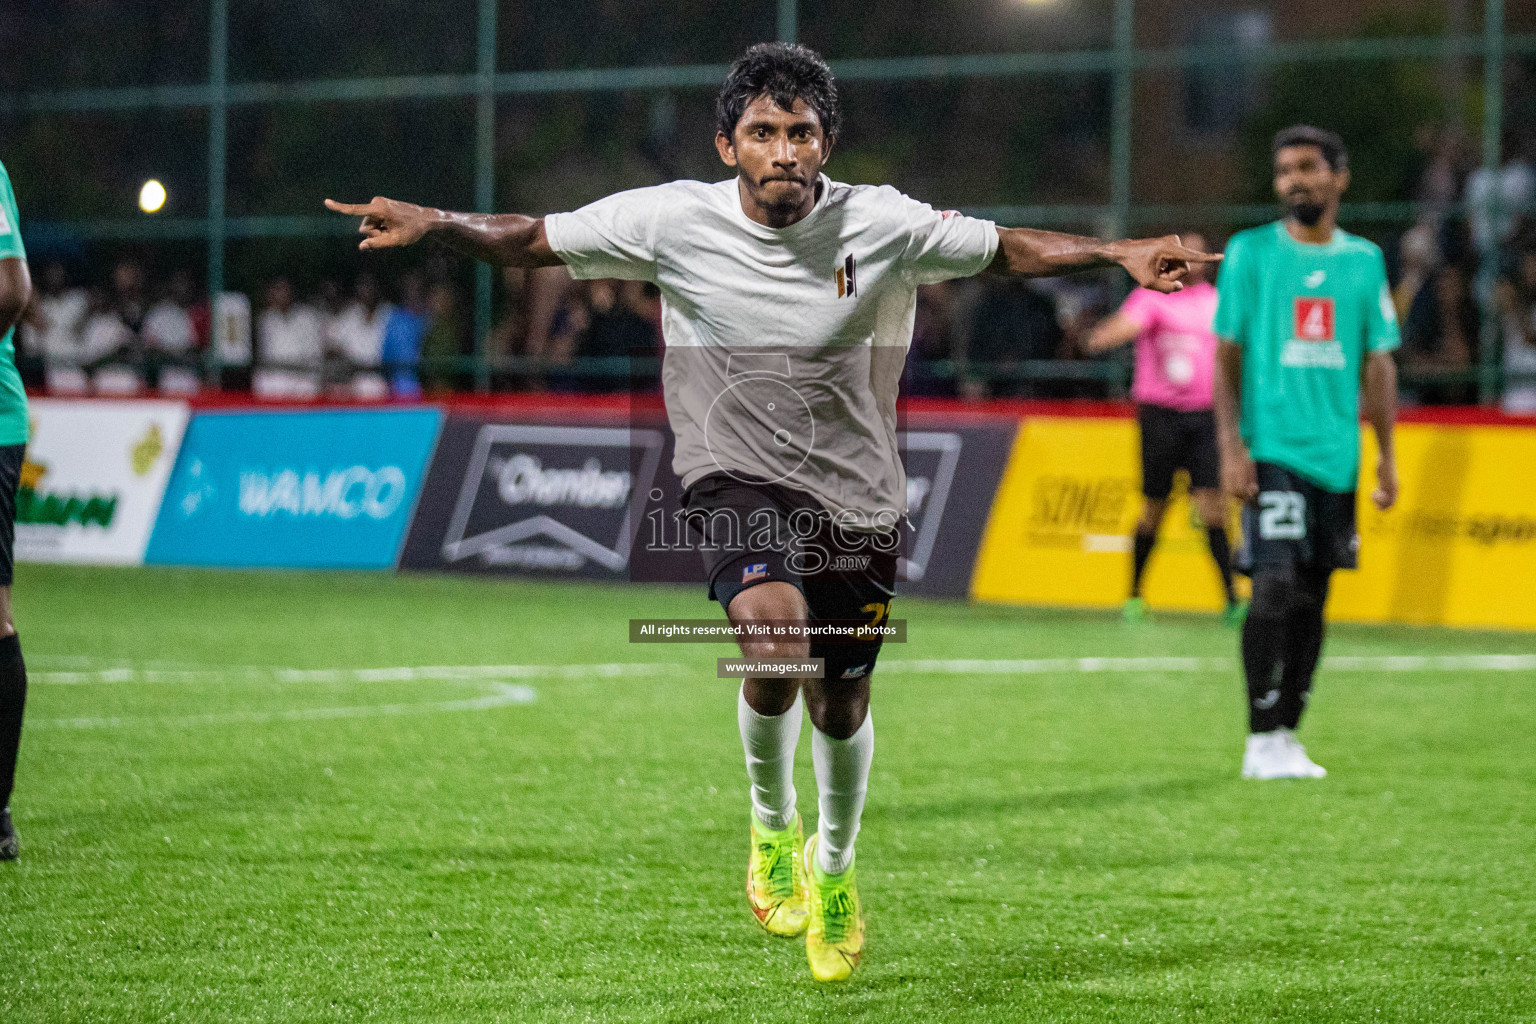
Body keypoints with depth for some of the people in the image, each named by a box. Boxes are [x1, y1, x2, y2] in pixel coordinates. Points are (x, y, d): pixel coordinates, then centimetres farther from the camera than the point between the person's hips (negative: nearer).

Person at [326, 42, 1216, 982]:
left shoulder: (882, 224, -8)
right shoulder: (675, 221, -9)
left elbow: (1006, 248, 1)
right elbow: (536, 238, -2)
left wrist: (1121, 254, -10)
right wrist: (430, 225, -16)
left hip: (856, 498, 2)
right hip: (737, 480, -2)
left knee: (842, 705, 10)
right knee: (776, 638, -30)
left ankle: (835, 867, 42)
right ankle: (771, 823, 0)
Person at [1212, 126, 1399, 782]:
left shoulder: (1364, 260, 10)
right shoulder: (1251, 253, 1)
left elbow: (1378, 363, 13)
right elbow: (1225, 354, 0)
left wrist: (1386, 456, 8)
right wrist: (1230, 446, -8)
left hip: (1336, 454, 4)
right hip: (1272, 450, -4)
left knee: (1312, 598, 6)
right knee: (1275, 588, -13)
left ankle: (1287, 734, 15)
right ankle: (1262, 742, -8)